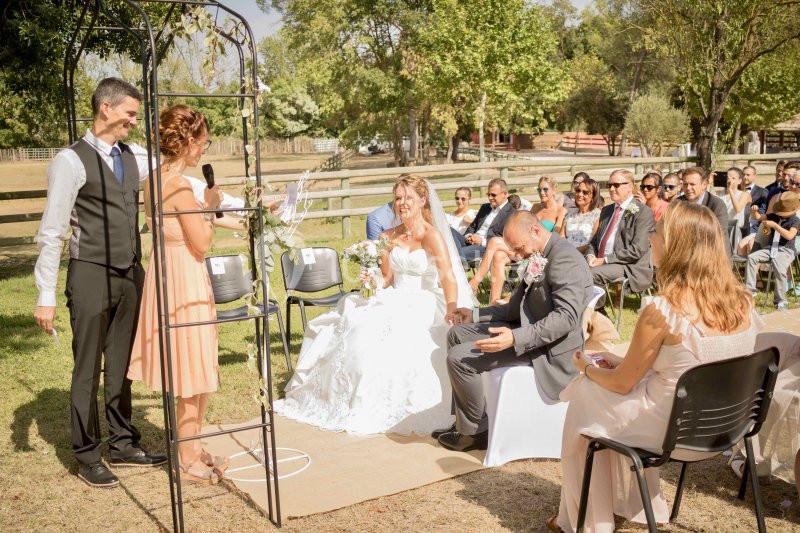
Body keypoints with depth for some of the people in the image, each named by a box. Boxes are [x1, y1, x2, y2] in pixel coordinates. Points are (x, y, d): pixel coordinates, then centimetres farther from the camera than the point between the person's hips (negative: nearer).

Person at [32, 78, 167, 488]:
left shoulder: (131, 158, 10)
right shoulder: (71, 161, -10)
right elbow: (51, 232, -11)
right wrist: (45, 296, -13)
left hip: (130, 275, 6)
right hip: (92, 276, -6)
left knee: (122, 363, 15)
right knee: (87, 369, 4)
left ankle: (122, 444, 29)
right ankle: (87, 457, 18)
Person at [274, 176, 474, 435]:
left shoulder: (432, 236, -11)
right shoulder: (390, 237, 9)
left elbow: (448, 276, -24)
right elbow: (386, 279, 14)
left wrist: (452, 309, -39)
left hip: (424, 304, -6)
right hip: (395, 300, 7)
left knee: (379, 329, -29)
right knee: (351, 321, -10)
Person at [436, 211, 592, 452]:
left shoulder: (565, 258, -19)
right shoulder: (541, 258, 13)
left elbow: (567, 317, -29)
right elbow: (517, 308, 20)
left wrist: (516, 338, -38)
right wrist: (475, 315, 16)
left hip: (549, 348, -11)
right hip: (527, 328, 11)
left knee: (459, 357, -17)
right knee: (457, 333, 14)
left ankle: (475, 430, 2)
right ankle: (463, 420, 16)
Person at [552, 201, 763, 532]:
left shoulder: (661, 310, -25)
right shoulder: (742, 301, -5)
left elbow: (622, 384, -12)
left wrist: (587, 368, 10)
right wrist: (618, 364, 14)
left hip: (674, 433, -6)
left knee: (585, 396, 18)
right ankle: (634, 504, 41)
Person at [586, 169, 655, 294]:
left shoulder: (643, 212, -4)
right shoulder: (606, 210, 22)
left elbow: (637, 250, -13)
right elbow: (595, 240, 23)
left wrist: (605, 260, -15)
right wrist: (590, 256, 0)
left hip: (628, 268, -6)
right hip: (598, 261, 7)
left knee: (590, 273, -32)